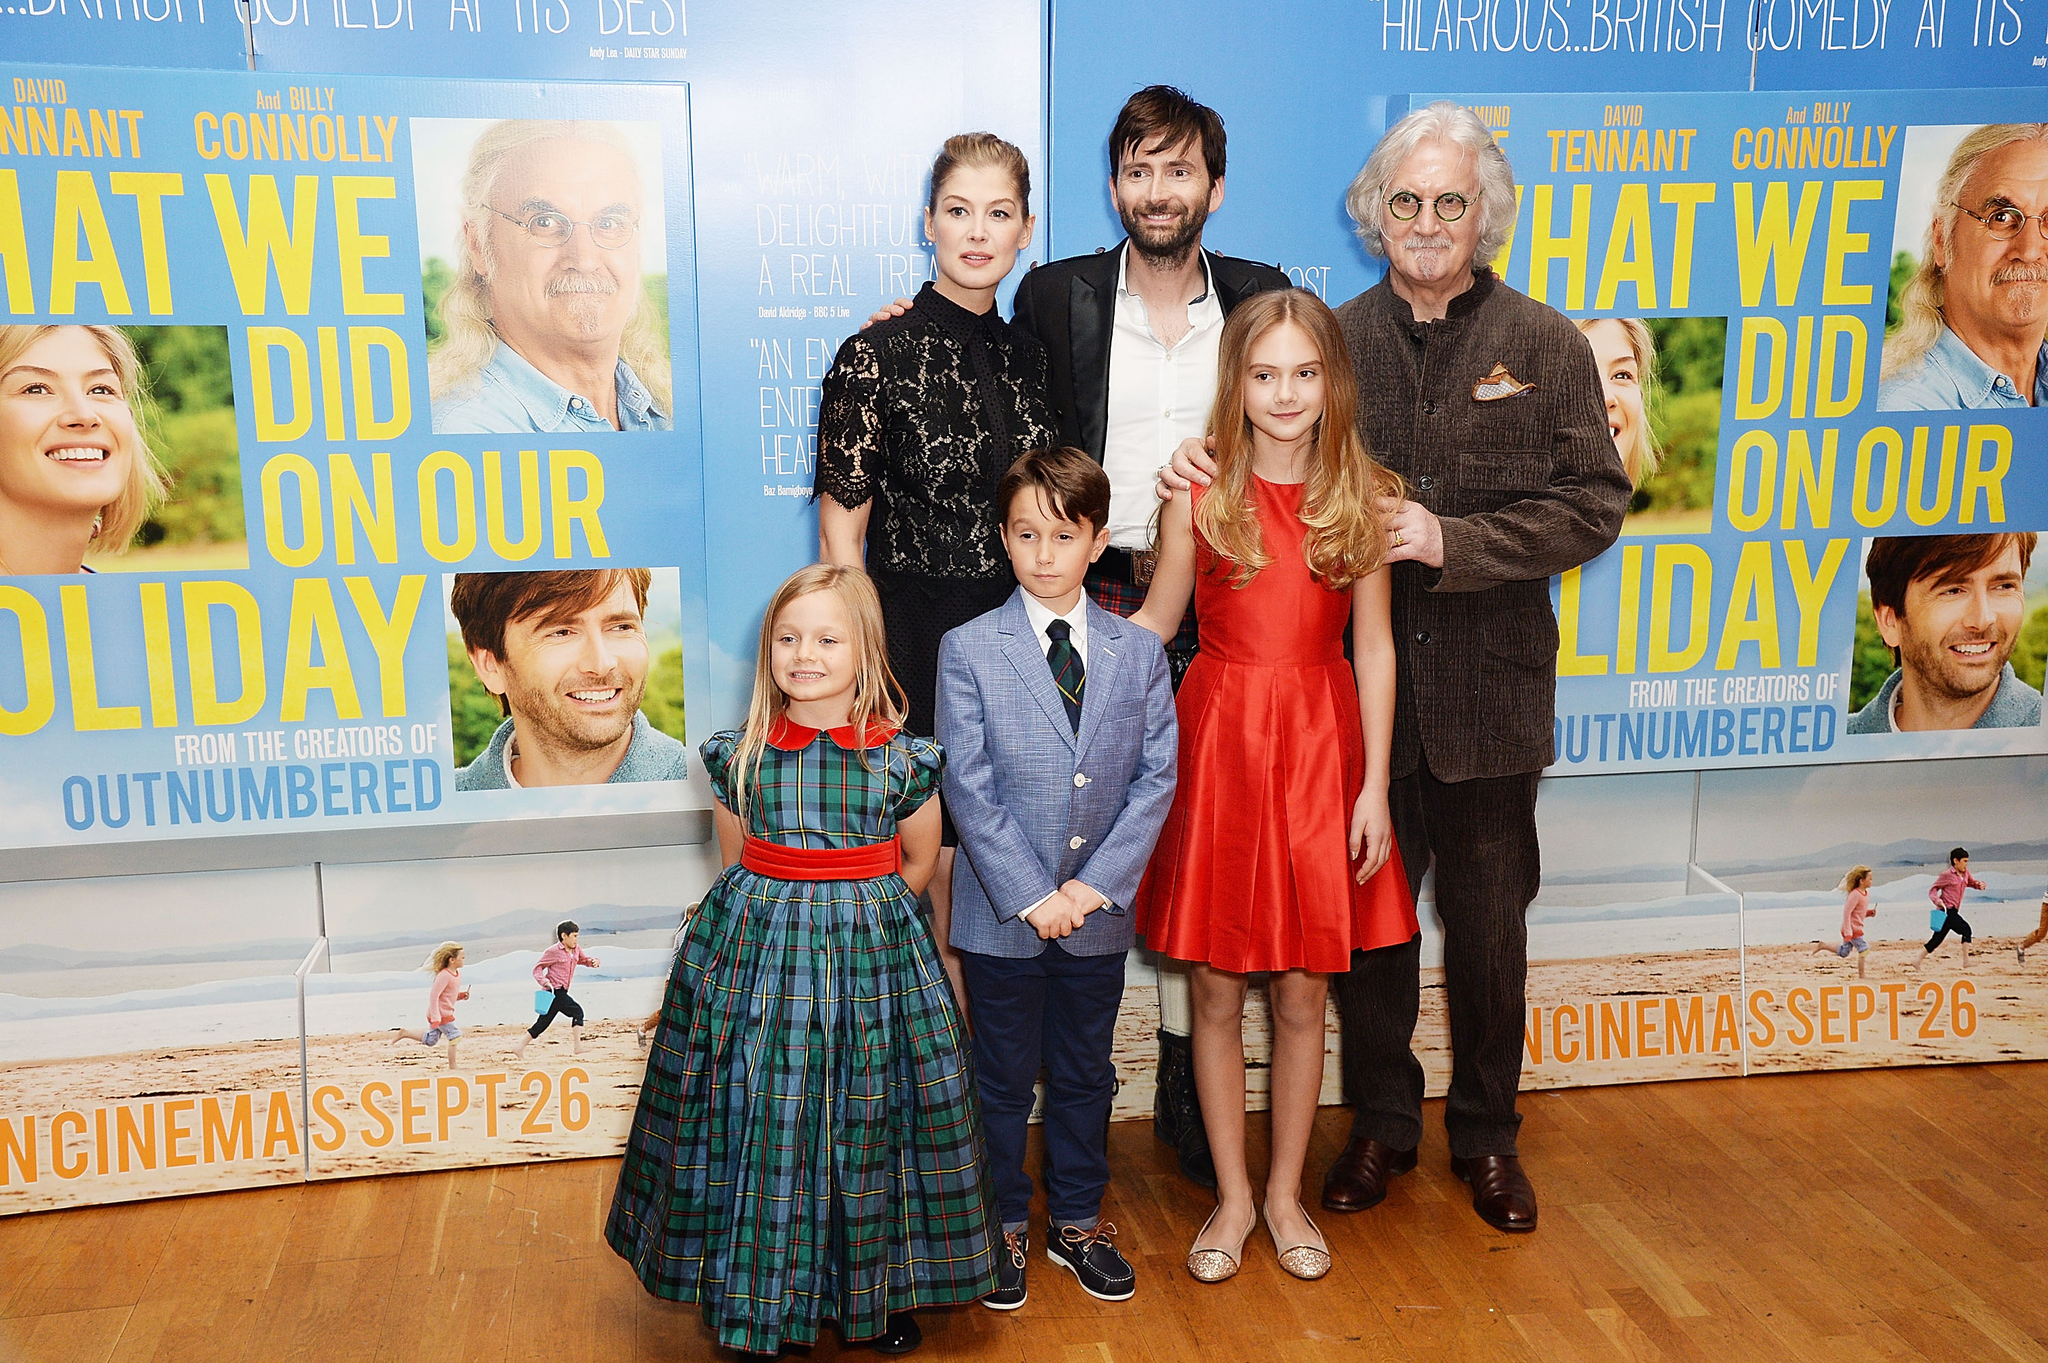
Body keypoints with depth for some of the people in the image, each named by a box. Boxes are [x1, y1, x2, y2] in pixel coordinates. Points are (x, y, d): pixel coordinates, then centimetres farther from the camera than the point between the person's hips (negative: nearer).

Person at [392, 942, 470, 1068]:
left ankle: (405, 1034, 25)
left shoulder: (457, 973, 8)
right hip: (441, 1013, -10)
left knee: (430, 1040, 16)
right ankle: (452, 1066, 0)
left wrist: (462, 995, 0)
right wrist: (436, 1018, -25)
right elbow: (433, 995, -23)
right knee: (454, 1036, -8)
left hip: (446, 1013, 10)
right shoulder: (444, 975, -21)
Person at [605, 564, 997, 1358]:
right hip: (756, 954, 1)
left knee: (869, 1118, 7)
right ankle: (762, 1295, 24)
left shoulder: (901, 758, -7)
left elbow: (918, 862, 6)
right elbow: (735, 860, 9)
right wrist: (772, 916, 5)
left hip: (868, 956, -1)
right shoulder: (739, 754, -3)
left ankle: (879, 1291, 27)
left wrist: (856, 910, 6)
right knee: (760, 1117, 5)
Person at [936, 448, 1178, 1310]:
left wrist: (1095, 884, -12)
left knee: (1085, 1074, 16)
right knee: (1003, 1078, 12)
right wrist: (1029, 895, -15)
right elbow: (967, 787, -10)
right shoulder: (968, 650, -7)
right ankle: (1001, 1226, 30)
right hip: (1001, 914, -2)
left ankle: (1077, 1221, 34)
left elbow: (1156, 777, -2)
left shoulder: (1140, 652, 1)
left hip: (1099, 915, 2)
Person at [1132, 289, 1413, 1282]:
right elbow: (1155, 624, 6)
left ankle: (1286, 1194, 27)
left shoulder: (1360, 495, 2)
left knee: (1303, 993, 9)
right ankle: (1232, 1196, 25)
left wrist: (1375, 783, -1)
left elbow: (1373, 645, 3)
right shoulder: (1200, 493, -1)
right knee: (1216, 991, 7)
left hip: (1321, 749, 1)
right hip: (1218, 741, 0)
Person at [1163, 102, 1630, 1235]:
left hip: (1489, 686, -1)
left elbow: (1593, 504, -7)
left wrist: (1453, 539, -19)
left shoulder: (1542, 345, -1)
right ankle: (1381, 1122, 33)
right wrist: (1198, 468, -13)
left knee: (1489, 924, 13)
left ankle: (1486, 1131, 33)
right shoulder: (1335, 340, 3)